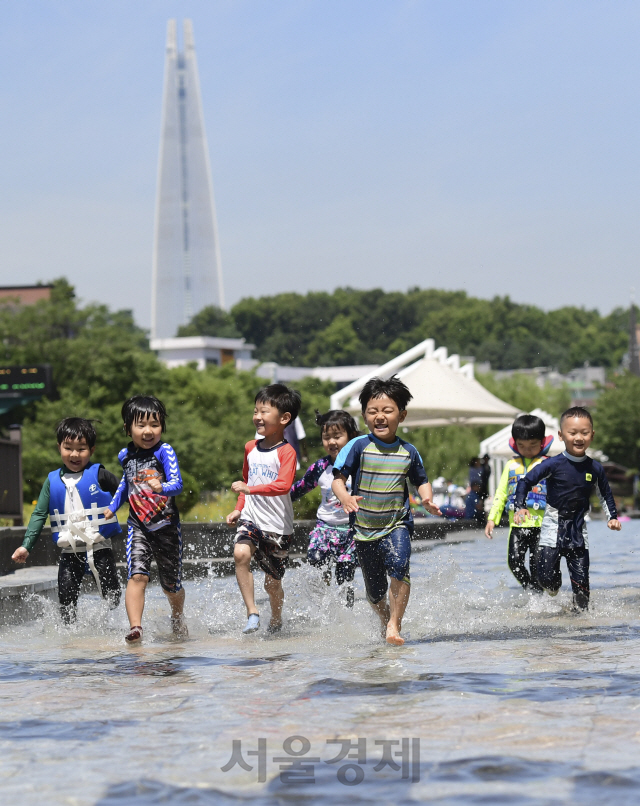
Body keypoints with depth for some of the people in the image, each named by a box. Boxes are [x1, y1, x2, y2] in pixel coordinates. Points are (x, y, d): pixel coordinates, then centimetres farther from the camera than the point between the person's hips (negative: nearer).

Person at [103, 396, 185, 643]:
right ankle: (135, 628, -28)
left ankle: (177, 618, 42)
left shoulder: (164, 452, -9)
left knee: (171, 585, 12)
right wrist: (112, 507, 24)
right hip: (138, 527, 2)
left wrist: (162, 488, -42)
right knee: (137, 576, -20)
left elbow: (177, 484, -21)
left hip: (166, 525, -2)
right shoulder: (125, 455, 5)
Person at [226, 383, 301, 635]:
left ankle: (276, 622, 36)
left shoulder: (286, 452, -11)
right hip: (251, 519, 4)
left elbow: (283, 485, -26)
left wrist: (250, 489, -32)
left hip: (277, 526, -4)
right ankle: (252, 612, -22)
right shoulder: (251, 448, 8)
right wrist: (238, 509, 15)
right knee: (240, 553, -27)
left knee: (272, 582, 8)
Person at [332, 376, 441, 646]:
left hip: (397, 524, 0)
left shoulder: (408, 452, 2)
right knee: (375, 590, 9)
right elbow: (338, 478, -7)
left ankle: (395, 625, -21)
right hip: (364, 529, 0)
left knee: (399, 564, -30)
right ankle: (385, 619, 42)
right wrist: (344, 497, -29)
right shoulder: (358, 447, -5)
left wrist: (427, 499, -6)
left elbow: (421, 481, 16)